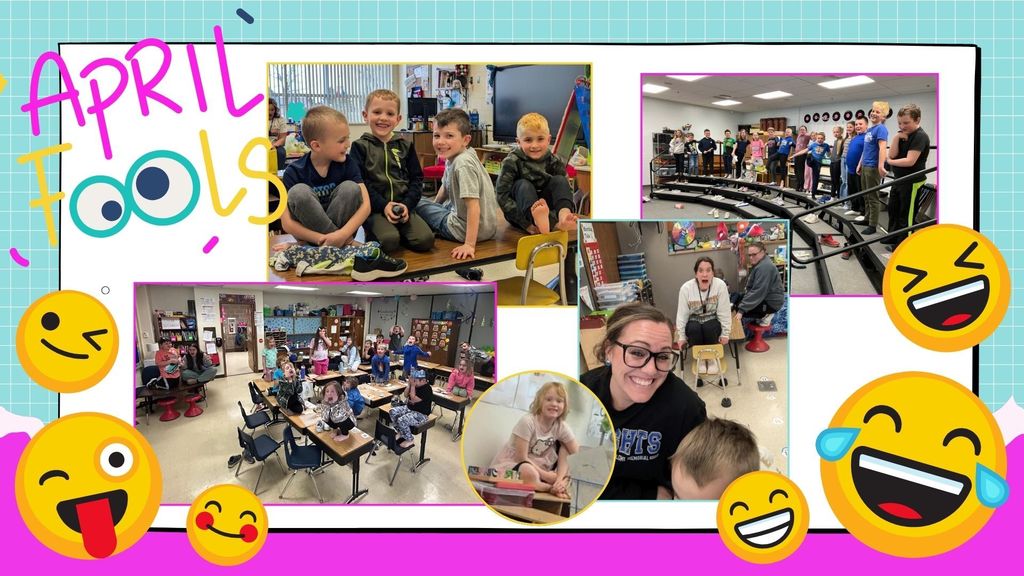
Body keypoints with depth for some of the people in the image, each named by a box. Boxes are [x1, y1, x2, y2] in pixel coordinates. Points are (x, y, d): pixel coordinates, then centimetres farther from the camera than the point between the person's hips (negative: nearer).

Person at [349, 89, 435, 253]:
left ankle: (397, 231, 8)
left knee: (425, 240, -20)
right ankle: (373, 233, 2)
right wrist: (383, 205, -15)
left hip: (404, 206, 4)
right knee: (389, 242, -31)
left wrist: (407, 204, -7)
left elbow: (417, 178, 10)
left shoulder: (405, 146, 12)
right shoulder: (360, 146, 3)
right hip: (375, 208, -3)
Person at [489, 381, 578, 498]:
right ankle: (555, 488, -17)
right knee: (529, 474, -38)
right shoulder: (527, 422, -22)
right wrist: (544, 475, -22)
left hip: (536, 467, 7)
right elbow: (521, 457, -20)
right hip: (509, 464, -6)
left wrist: (560, 479, -24)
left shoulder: (562, 427, -6)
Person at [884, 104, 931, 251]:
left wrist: (890, 162, -10)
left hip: (912, 182, -9)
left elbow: (909, 161, -25)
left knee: (906, 216, -4)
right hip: (899, 180, 9)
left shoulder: (920, 136, -18)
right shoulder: (902, 135, 8)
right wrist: (896, 138, -13)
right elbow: (892, 155, -1)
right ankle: (893, 241, 34)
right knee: (893, 210, 20)